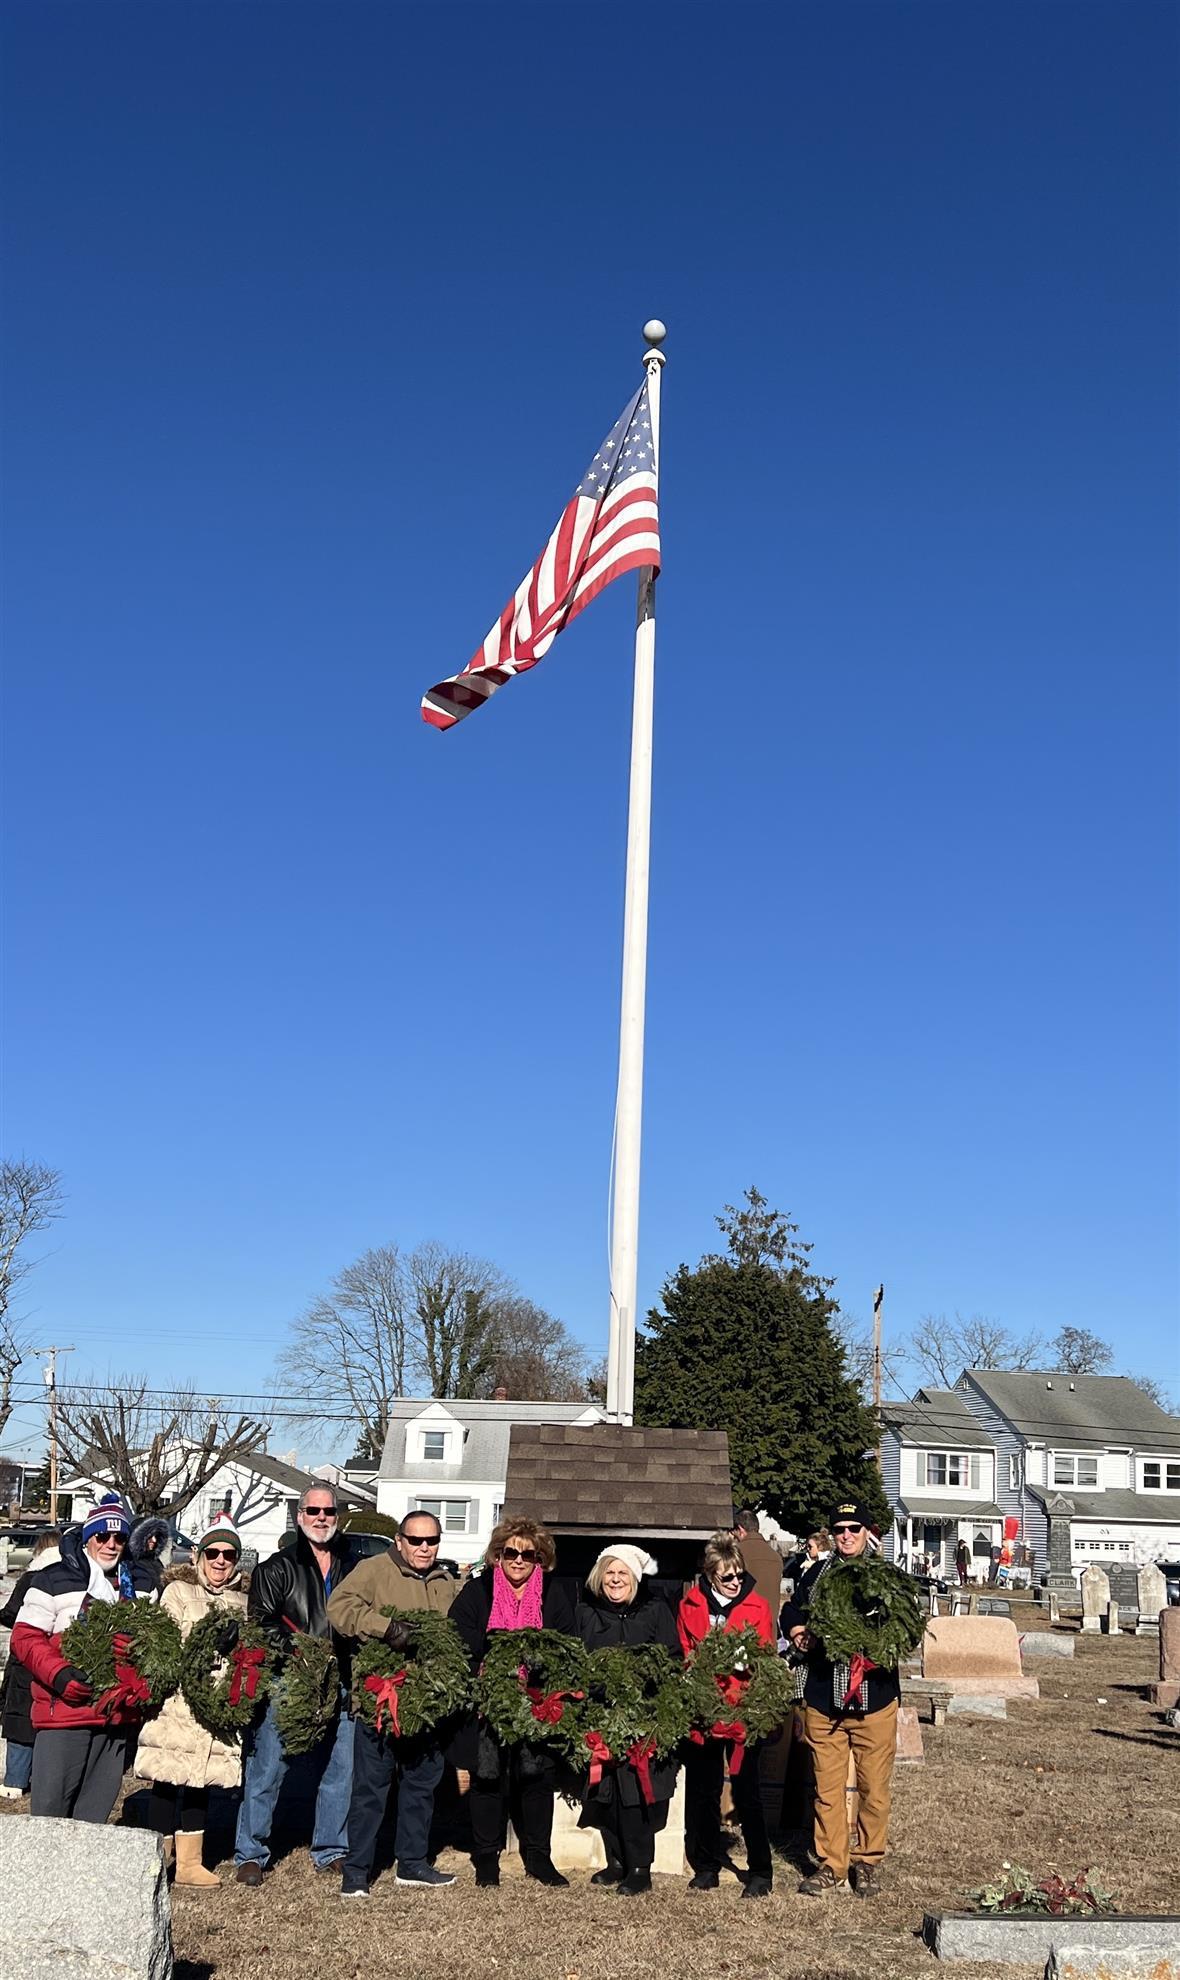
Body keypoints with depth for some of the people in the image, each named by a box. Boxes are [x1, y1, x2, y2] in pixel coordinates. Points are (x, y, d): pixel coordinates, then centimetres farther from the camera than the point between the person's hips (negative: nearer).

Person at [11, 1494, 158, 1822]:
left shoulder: (140, 1585, 15)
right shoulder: (52, 1580, 1)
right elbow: (25, 1637, -4)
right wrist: (59, 1674, -19)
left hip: (118, 1715, 4)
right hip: (64, 1711, -4)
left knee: (94, 1813, 10)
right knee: (49, 1807, -4)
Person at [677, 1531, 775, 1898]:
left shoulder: (756, 1607, -1)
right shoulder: (690, 1606, 3)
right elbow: (683, 1656, 6)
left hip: (743, 1712, -2)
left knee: (746, 1791, -1)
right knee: (703, 1791, 11)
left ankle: (760, 1871, 10)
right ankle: (706, 1868, 23)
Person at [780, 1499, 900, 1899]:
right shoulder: (817, 1573, 10)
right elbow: (791, 1613, 11)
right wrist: (798, 1633, -10)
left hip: (875, 1700, -1)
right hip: (823, 1700, 2)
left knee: (874, 1790, 5)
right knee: (827, 1790, 6)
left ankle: (868, 1862, 21)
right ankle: (831, 1865, 18)